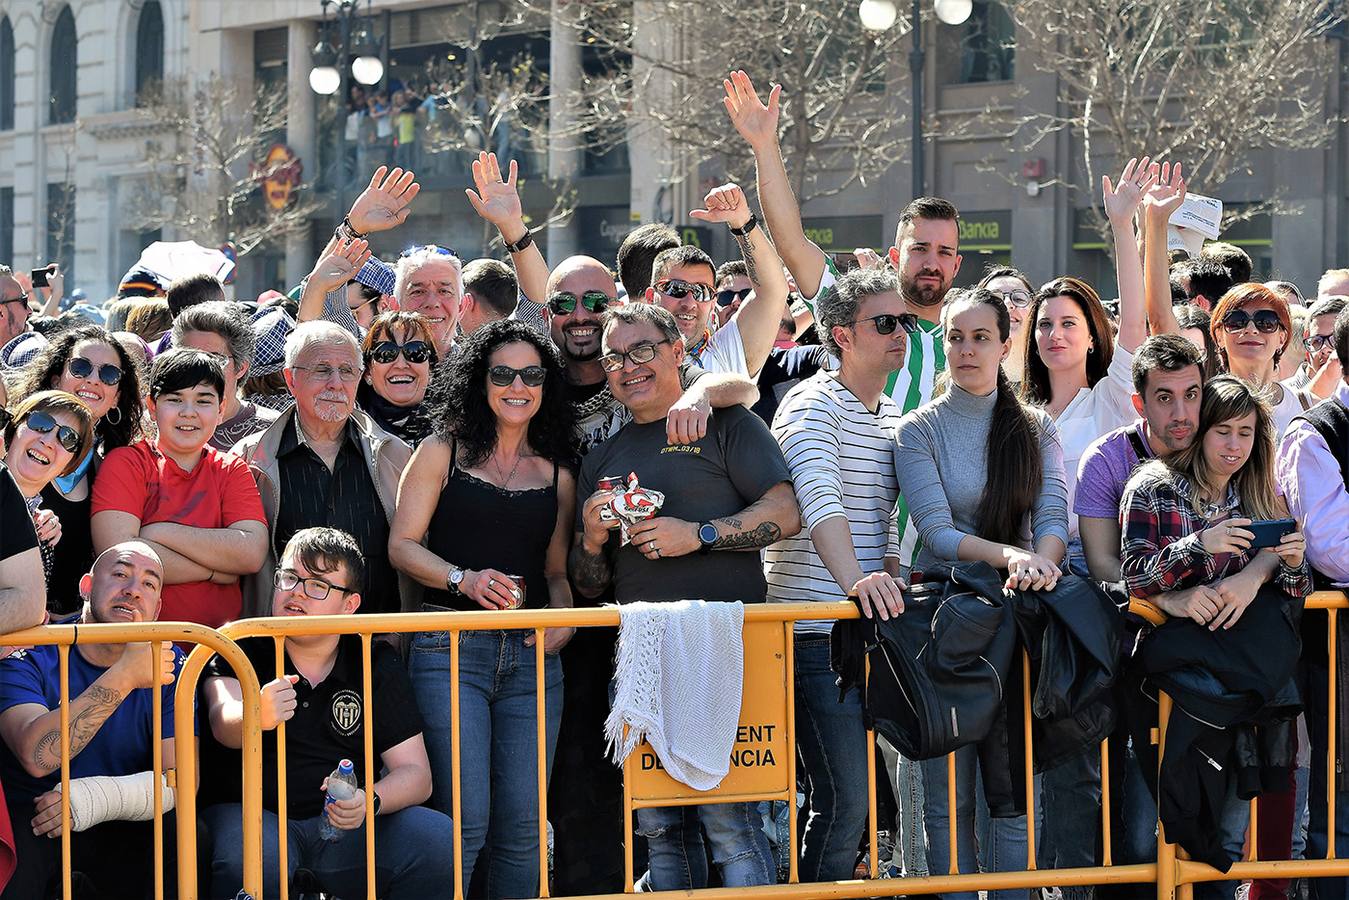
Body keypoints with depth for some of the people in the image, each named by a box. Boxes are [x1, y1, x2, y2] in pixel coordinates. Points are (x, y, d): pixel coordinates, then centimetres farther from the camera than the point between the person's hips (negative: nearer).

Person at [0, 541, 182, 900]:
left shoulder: (171, 666, 2)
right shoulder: (29, 657, -7)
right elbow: (36, 755, -26)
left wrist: (102, 797, -28)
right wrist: (126, 676, -30)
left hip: (120, 830, 4)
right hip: (29, 824, -4)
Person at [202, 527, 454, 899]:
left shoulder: (378, 664, 9)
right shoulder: (238, 649, 3)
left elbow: (415, 773, 3)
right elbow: (222, 722, -19)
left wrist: (369, 799, -21)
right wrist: (256, 718, -45)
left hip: (347, 825, 4)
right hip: (254, 813, -4)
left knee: (439, 841, -22)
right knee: (246, 864, -38)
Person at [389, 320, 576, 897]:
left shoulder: (557, 475, 17)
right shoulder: (443, 453, 7)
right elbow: (403, 545, 2)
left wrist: (564, 616, -3)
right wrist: (463, 579, -15)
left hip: (533, 655, 4)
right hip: (452, 649, -3)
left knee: (522, 827, 0)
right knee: (465, 821, -12)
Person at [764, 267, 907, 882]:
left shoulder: (892, 416, 17)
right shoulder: (813, 404, -9)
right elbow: (819, 498, -27)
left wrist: (891, 585, 9)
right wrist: (854, 580, -42)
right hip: (815, 630, -8)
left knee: (860, 786, 10)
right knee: (845, 796, -12)